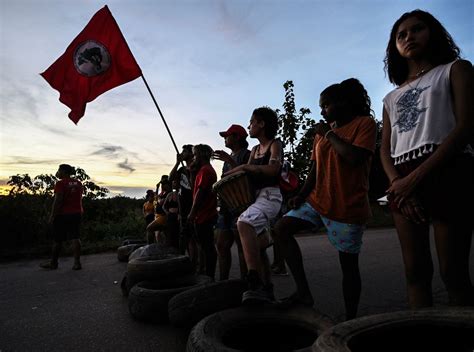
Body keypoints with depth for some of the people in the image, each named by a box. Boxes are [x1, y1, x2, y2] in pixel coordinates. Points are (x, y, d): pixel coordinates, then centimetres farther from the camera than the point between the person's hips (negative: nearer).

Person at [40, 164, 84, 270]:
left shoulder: (60, 183, -11)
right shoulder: (78, 183, 10)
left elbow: (57, 201, -16)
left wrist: (52, 215, -11)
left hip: (63, 214, -5)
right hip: (76, 213, 6)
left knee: (58, 240, 7)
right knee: (75, 238, 3)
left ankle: (53, 263, 21)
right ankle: (77, 262, 0)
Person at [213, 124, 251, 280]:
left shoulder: (246, 154, -3)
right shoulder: (229, 157, 23)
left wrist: (229, 161, -21)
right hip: (226, 205, 9)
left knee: (242, 246, -6)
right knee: (221, 245, 8)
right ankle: (223, 280, 17)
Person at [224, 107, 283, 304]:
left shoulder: (275, 144, -2)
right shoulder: (254, 150, 20)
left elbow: (273, 169, -19)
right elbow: (246, 174, 20)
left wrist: (244, 167, -15)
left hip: (270, 195, -9)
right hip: (255, 196, 9)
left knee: (244, 223, -35)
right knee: (257, 245, 11)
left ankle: (255, 285, -38)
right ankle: (267, 289, 24)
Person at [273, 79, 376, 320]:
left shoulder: (364, 123, -5)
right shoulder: (323, 131, 13)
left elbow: (354, 157, -22)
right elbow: (315, 168, 12)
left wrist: (329, 134, -11)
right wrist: (302, 195, -2)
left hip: (348, 207, -6)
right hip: (318, 200, 7)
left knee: (348, 264, 4)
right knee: (281, 229, -7)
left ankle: (350, 319, 22)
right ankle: (303, 291, -2)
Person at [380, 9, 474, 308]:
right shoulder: (392, 98, 24)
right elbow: (385, 149, 13)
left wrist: (415, 177, -13)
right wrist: (397, 183, -9)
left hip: (448, 173, -4)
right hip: (403, 182, 5)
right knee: (416, 271, 2)